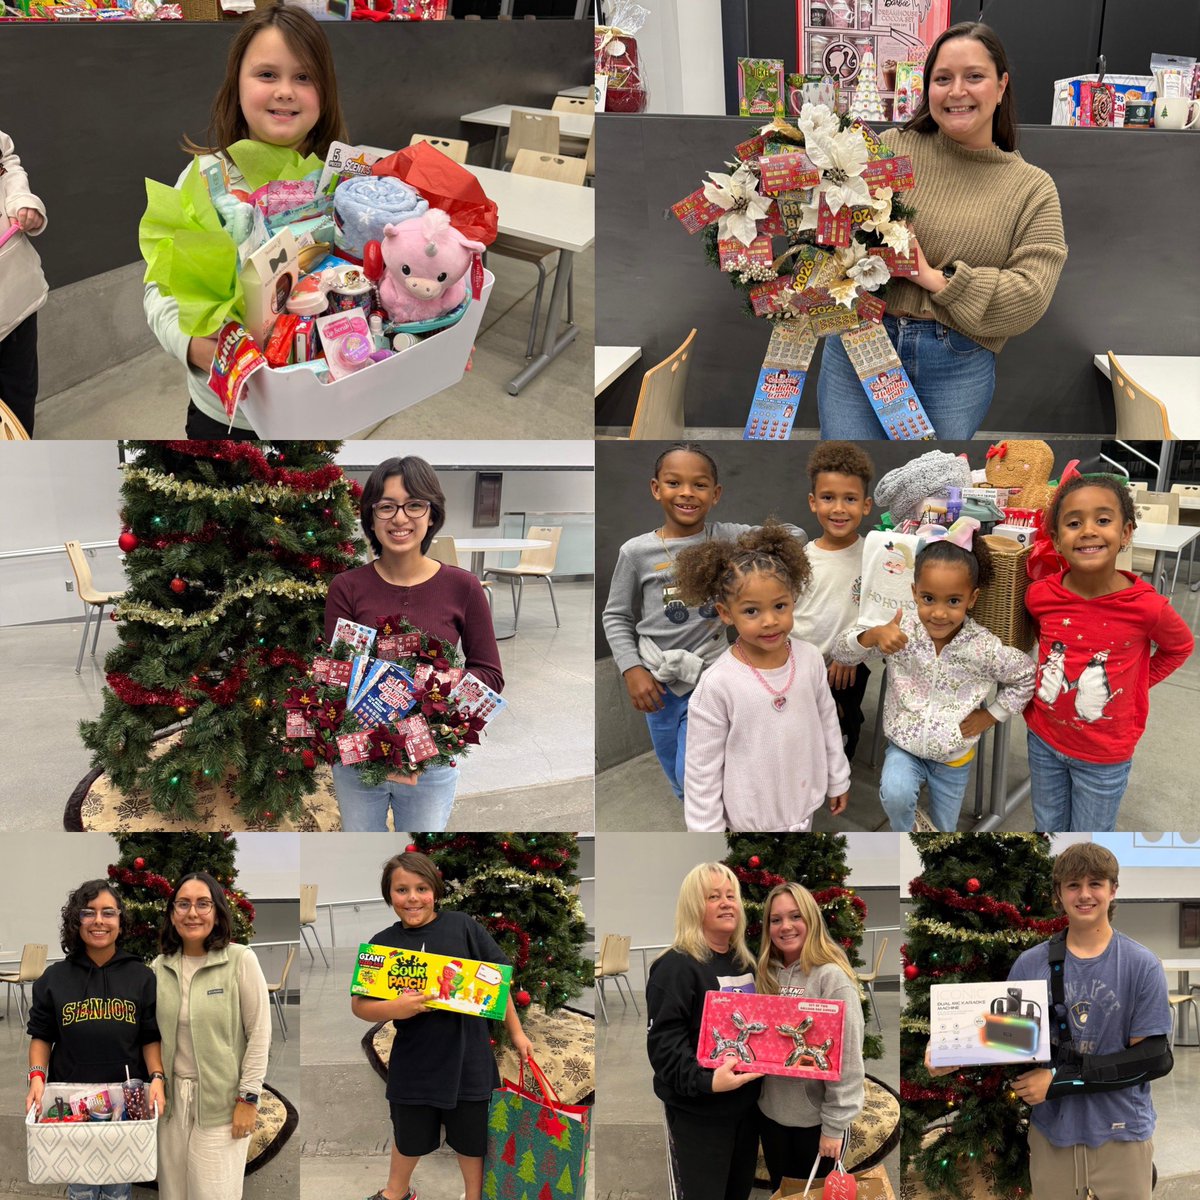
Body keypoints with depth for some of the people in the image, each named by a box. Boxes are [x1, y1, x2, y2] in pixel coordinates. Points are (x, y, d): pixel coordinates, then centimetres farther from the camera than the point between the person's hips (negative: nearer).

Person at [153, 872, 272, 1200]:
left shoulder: (241, 960, -9)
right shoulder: (159, 967, 5)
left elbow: (259, 1032, -8)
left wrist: (248, 1097, -11)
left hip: (222, 1098, -4)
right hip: (172, 1095, 4)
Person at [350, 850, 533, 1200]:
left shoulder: (462, 926, -9)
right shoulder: (382, 944, -4)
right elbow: (359, 1005, -1)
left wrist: (516, 1032, 2)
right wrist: (394, 1009, -21)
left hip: (467, 1056, -1)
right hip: (414, 1060, 2)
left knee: (470, 1136, 15)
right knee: (410, 1135, 21)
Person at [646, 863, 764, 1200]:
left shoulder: (746, 963, 10)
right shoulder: (676, 966, -15)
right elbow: (664, 1041, -23)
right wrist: (705, 1081, -36)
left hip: (747, 1102, 7)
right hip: (698, 1111, -7)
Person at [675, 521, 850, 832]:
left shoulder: (810, 658, -12)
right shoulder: (717, 684, -25)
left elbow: (828, 722, 4)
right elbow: (702, 767, -17)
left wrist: (838, 779, 12)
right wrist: (708, 830, -12)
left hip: (804, 799, 4)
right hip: (753, 813, -4)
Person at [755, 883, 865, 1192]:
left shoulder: (832, 977, -18)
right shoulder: (767, 974, 3)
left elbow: (846, 1059, -19)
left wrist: (835, 1125, -18)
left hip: (815, 1117, -6)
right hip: (771, 1111, 6)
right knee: (781, 1191, 20)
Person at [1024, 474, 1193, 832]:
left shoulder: (1147, 607, -24)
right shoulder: (1040, 595, -15)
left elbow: (1180, 646, 0)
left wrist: (1137, 683, -4)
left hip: (1104, 752, -3)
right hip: (1044, 738, 3)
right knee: (1048, 827, 23)